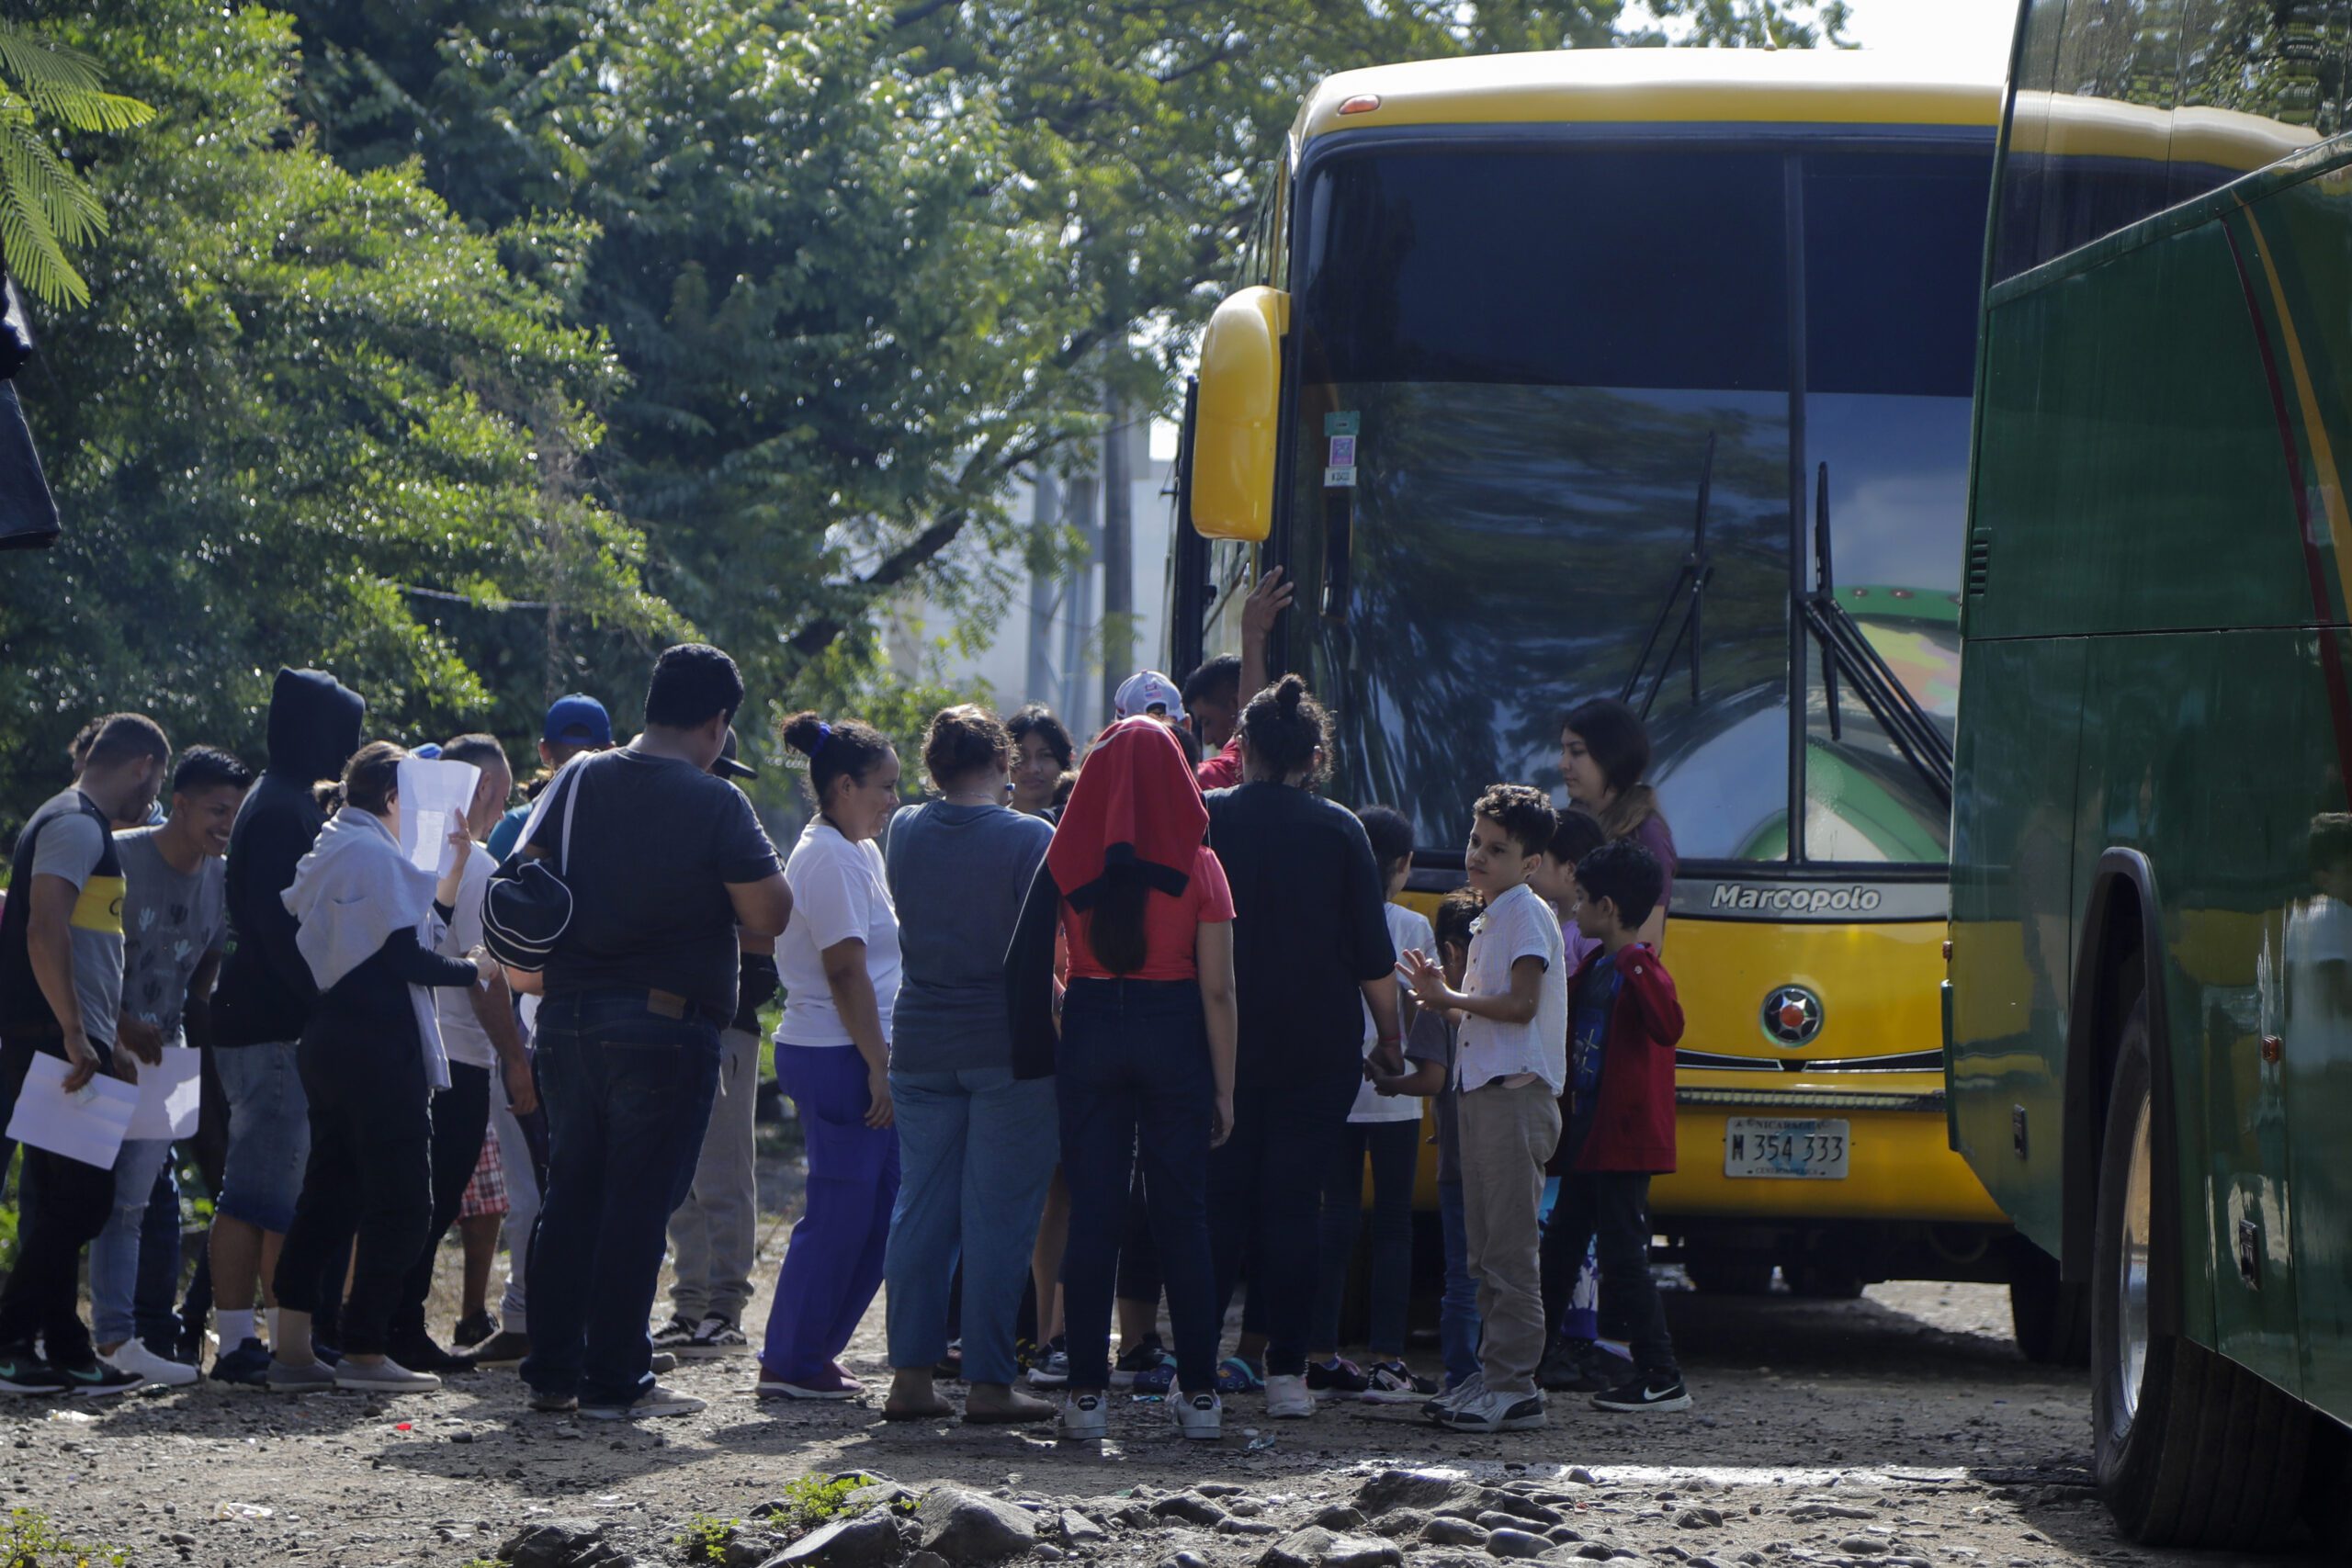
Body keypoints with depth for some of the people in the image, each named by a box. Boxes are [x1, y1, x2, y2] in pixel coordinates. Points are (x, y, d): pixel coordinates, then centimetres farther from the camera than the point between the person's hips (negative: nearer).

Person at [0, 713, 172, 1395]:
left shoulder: (79, 826, 22)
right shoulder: (76, 826, -10)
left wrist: (110, 1039, 28)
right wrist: (76, 1037, -24)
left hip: (70, 1045, 10)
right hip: (59, 1044, -10)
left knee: (64, 1203, 10)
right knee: (76, 1199, -10)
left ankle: (64, 1351, 12)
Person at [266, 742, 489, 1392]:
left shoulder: (331, 853, 19)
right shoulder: (374, 855, -12)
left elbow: (420, 924, 20)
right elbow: (405, 958, -16)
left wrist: (453, 869, 16)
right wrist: (475, 970, -3)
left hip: (328, 1040, 10)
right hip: (379, 1046, -10)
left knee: (330, 1193, 11)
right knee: (400, 1199, -5)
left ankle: (291, 1347, 7)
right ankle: (364, 1352, -7)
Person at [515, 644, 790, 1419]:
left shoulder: (580, 781, 5)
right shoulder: (716, 805, -10)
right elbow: (769, 915, -10)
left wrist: (538, 974, 17)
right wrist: (752, 856, 7)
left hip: (569, 1016, 5)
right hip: (665, 1027, -5)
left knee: (570, 1194, 13)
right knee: (638, 1203, -1)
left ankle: (552, 1370, 14)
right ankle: (614, 1379, 0)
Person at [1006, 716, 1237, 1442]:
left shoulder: (1068, 861, -2)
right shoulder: (1198, 868, -5)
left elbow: (1031, 962, -3)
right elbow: (1217, 989, -6)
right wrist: (1223, 1087, -2)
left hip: (1090, 1033, 1)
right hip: (1173, 1036, -1)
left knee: (1092, 1216, 4)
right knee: (1181, 1217, 5)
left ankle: (1088, 1391, 0)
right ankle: (1199, 1392, 5)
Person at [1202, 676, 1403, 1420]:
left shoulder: (1206, 819, -2)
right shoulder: (1340, 832, -3)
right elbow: (1373, 955, -2)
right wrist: (1390, 1035, 11)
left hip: (1223, 1044, 1)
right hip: (1319, 1048, 0)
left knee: (1220, 1200, 7)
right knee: (1294, 1204, 2)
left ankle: (1193, 1364, 3)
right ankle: (1286, 1371, -1)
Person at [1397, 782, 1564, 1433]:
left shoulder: (1526, 914, -8)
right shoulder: (1491, 920, 21)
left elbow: (1520, 1003, -18)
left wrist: (1450, 998, -9)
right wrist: (1441, 993, 12)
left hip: (1516, 1093, -10)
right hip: (1484, 1091, 10)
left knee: (1509, 1250, -11)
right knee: (1486, 1251, 11)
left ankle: (1515, 1386, -11)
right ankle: (1493, 1375, 14)